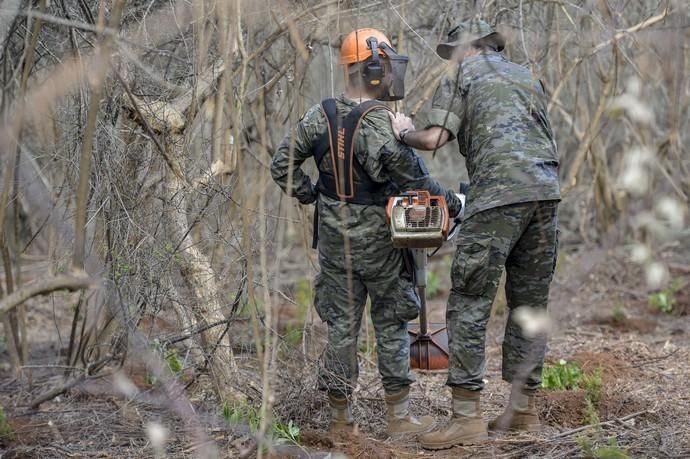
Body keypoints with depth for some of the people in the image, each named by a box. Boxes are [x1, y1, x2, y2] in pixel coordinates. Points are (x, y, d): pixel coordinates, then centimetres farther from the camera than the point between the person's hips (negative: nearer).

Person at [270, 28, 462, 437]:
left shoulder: (320, 116, -1)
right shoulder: (381, 121, -19)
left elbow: (283, 165, 3)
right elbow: (414, 177, -17)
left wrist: (311, 196, 13)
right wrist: (452, 203, -2)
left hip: (334, 237, 5)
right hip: (377, 239, -5)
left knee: (342, 324, 12)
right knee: (392, 325, 8)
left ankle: (341, 416, 17)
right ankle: (400, 417, 14)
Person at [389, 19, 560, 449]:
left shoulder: (462, 74, 10)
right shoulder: (526, 76, 28)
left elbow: (434, 139, 0)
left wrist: (404, 131, 18)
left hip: (500, 191, -6)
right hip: (547, 188, 6)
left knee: (469, 304, -4)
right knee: (530, 303, 13)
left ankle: (467, 415, -9)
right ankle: (523, 408, 17)